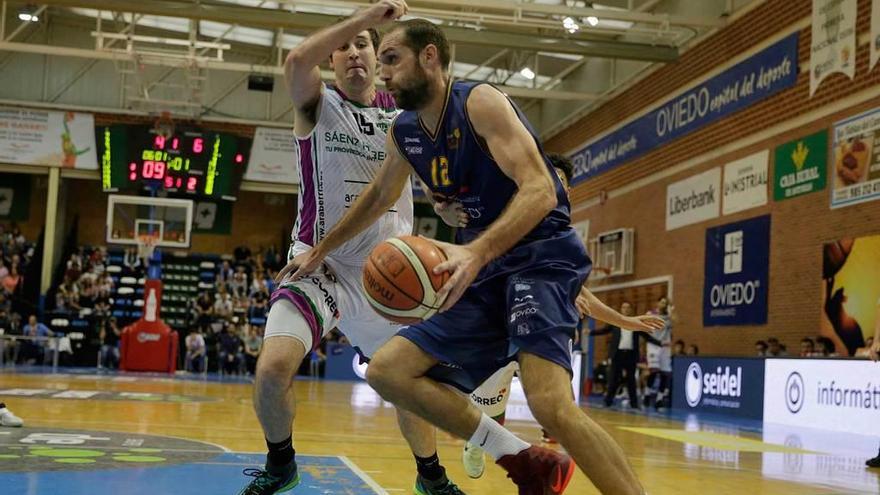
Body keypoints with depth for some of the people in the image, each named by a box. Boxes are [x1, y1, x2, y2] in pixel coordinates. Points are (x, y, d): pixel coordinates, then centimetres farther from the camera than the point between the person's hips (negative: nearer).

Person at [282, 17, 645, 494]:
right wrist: (322, 249, 35)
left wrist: (477, 251, -39)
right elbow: (379, 196, 30)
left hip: (541, 254, -9)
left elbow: (540, 190, -25)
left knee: (551, 404, -30)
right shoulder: (403, 133, 11)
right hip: (485, 272, 9)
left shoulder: (479, 102, -13)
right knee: (387, 371, 0)